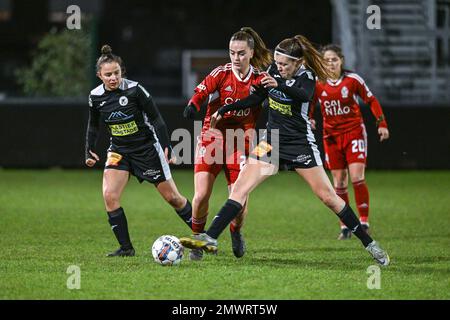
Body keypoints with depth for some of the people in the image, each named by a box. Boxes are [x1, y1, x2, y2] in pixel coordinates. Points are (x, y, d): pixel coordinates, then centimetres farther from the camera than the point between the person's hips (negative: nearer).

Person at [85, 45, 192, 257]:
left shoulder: (134, 89, -18)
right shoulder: (96, 96, -6)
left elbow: (156, 119, -12)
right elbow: (93, 126, 12)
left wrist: (166, 148, -15)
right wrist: (89, 151, 6)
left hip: (147, 148, -3)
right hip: (119, 150, 3)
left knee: (172, 197, 3)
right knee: (109, 196, -17)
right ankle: (126, 247, -6)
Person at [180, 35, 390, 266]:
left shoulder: (306, 76, -14)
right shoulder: (274, 70, 1)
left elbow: (304, 95, -38)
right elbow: (257, 98, 16)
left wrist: (279, 85, -54)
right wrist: (225, 109, 12)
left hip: (300, 143, -5)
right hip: (272, 141, 5)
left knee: (327, 196, -3)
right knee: (240, 188, -10)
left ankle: (368, 243, 9)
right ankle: (210, 238, -16)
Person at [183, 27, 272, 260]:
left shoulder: (260, 79, -1)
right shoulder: (222, 73, -7)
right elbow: (201, 91, -17)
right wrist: (192, 105, -37)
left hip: (240, 143, 1)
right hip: (212, 138, -1)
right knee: (201, 196, -13)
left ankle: (236, 232, 28)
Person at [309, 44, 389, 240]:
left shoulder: (352, 79, -7)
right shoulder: (317, 83, -2)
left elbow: (371, 100, 2)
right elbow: (309, 103, 12)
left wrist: (381, 123, -4)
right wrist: (308, 119, -8)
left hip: (354, 131, -2)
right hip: (331, 136, 2)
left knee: (356, 177, -15)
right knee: (339, 182, 2)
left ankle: (364, 222, -8)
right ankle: (345, 227, 9)